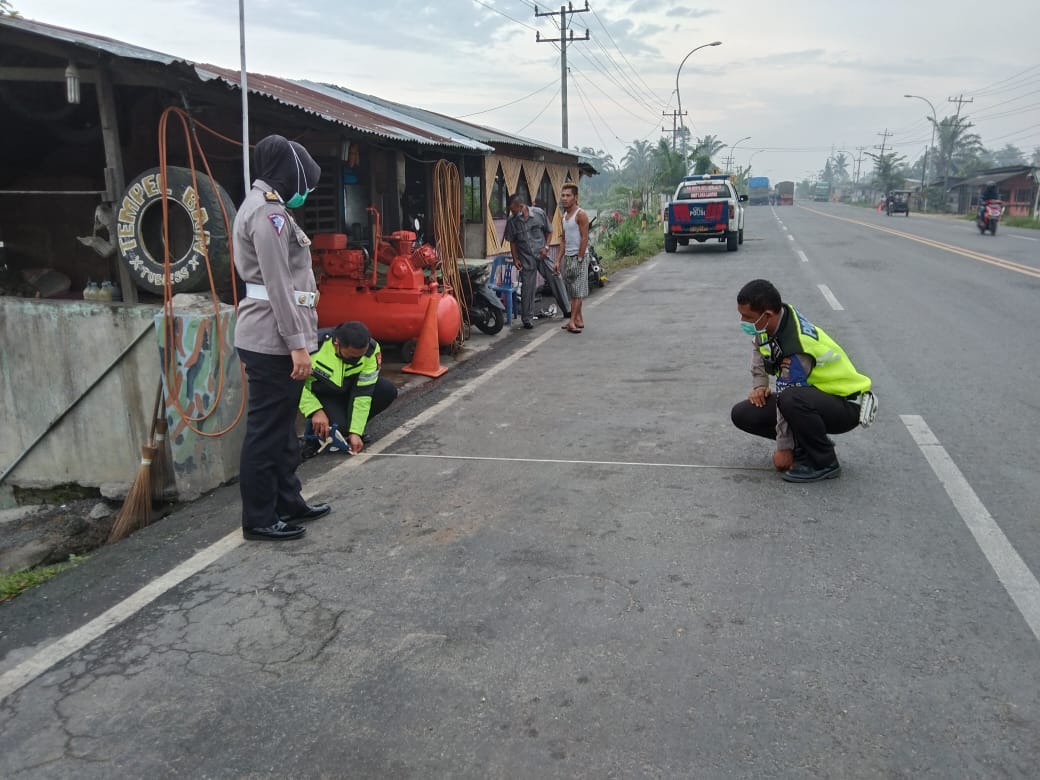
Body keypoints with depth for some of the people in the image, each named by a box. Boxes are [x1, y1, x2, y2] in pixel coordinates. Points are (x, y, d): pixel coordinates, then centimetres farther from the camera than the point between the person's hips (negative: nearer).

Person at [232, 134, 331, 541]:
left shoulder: (265, 206, 19)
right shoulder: (268, 212, -14)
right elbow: (278, 285, -21)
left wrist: (295, 338, 21)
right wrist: (297, 343, -21)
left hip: (272, 337, 11)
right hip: (273, 339, -11)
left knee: (282, 425, 17)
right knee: (267, 429, -3)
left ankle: (288, 502, 29)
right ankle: (258, 519, 7)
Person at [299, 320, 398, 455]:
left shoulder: (371, 350, -25)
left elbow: (363, 393, -22)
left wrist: (356, 431, -25)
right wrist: (316, 411, -31)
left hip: (348, 390, 4)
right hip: (320, 395, -3)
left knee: (388, 391, -21)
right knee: (337, 427, -30)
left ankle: (349, 427, 0)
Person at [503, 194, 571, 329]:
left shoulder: (539, 213, -7)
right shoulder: (512, 221, -6)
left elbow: (548, 231, 5)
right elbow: (512, 242, 5)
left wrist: (546, 247, -6)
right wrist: (515, 259, -2)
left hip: (542, 255, 1)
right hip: (526, 259, 0)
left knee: (556, 280, 1)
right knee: (527, 289, 0)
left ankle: (567, 311, 15)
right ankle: (527, 319, 11)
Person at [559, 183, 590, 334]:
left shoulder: (581, 214, -10)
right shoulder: (565, 215, 15)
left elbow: (584, 238, -15)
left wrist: (579, 259, -19)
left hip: (578, 257, -8)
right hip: (568, 257, 8)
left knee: (577, 291, -8)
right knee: (572, 291, 9)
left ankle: (572, 321, -12)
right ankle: (579, 320, 15)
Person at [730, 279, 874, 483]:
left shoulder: (796, 351, -33)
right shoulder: (778, 316, -8)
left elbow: (787, 400, -24)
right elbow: (759, 349, 15)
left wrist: (784, 448, -15)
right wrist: (760, 385, 4)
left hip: (847, 404, -8)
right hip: (815, 392, 8)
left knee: (791, 400, -42)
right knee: (742, 414, -5)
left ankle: (825, 463, -18)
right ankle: (805, 444, 10)